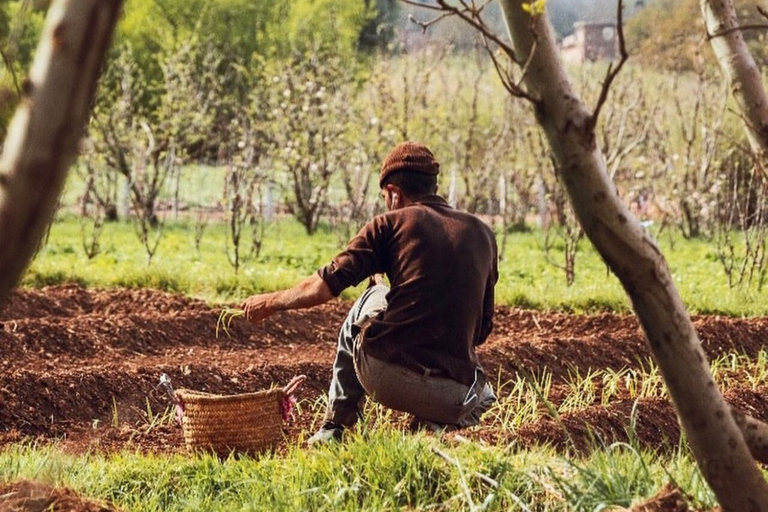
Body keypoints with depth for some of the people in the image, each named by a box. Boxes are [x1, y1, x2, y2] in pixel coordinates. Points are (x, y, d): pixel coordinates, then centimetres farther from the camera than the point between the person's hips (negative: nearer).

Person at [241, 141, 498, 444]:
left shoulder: (392, 223, 3)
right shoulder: (482, 234, 14)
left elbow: (326, 285, 0)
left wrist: (271, 302, 17)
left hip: (380, 376, -1)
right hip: (450, 398, 1)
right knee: (482, 396, 38)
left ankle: (335, 426, 31)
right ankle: (432, 426, 2)